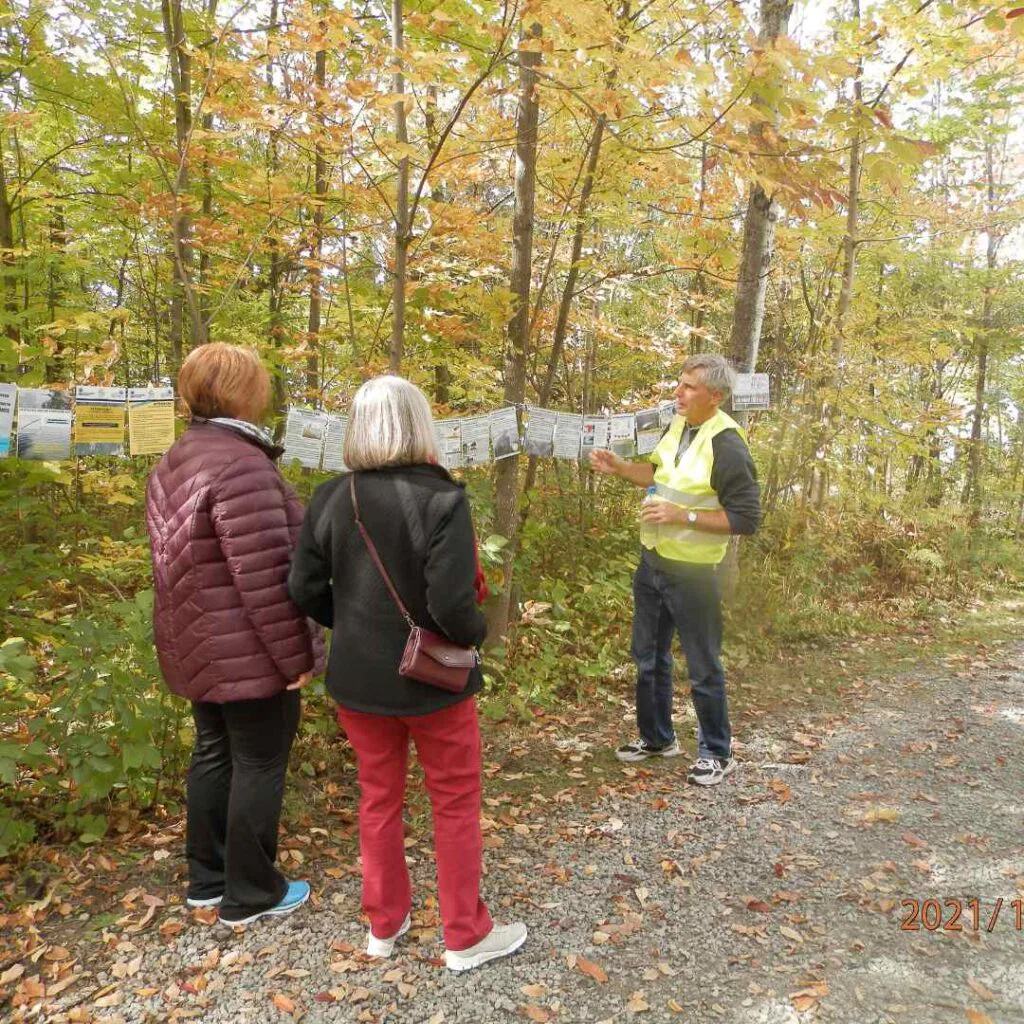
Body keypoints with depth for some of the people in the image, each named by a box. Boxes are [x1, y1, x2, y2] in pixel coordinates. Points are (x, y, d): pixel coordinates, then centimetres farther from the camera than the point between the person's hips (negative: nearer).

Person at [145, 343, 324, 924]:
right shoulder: (241, 463, -22)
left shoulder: (174, 463, 9)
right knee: (259, 765, 5)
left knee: (214, 756, 19)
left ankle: (208, 879, 34)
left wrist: (193, 636, 22)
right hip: (250, 652, -9)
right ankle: (251, 893, 21)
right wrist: (294, 657, -18)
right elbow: (264, 575, -25)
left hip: (198, 647, 10)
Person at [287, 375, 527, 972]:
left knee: (379, 798, 21)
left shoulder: (331, 498, -5)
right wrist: (478, 632, -5)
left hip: (358, 678, 5)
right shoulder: (442, 500, -20)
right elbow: (452, 605, -26)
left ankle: (385, 924, 38)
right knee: (456, 804, 15)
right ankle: (467, 936, 30)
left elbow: (305, 589, 0)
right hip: (432, 679, -4)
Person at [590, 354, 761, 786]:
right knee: (648, 657, 19)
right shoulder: (677, 425, 3)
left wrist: (683, 516, -27)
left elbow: (746, 518, -22)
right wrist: (619, 468, 3)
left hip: (692, 573, -8)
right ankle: (657, 738, 38)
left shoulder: (727, 446, -22)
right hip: (652, 562, 8)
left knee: (703, 668, 7)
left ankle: (717, 754, 27)